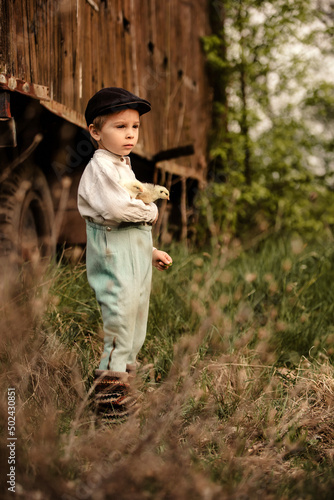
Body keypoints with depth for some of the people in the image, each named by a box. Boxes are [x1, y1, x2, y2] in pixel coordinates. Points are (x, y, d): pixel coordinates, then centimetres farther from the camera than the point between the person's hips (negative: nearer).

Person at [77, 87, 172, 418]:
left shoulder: (123, 166, 21)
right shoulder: (100, 167, -12)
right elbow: (116, 209, -28)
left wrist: (150, 251, 25)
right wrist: (150, 212, -12)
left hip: (135, 259, 10)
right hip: (114, 258, -10)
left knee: (135, 331, 16)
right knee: (119, 324, -8)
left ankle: (124, 380, 28)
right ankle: (110, 398, 0)